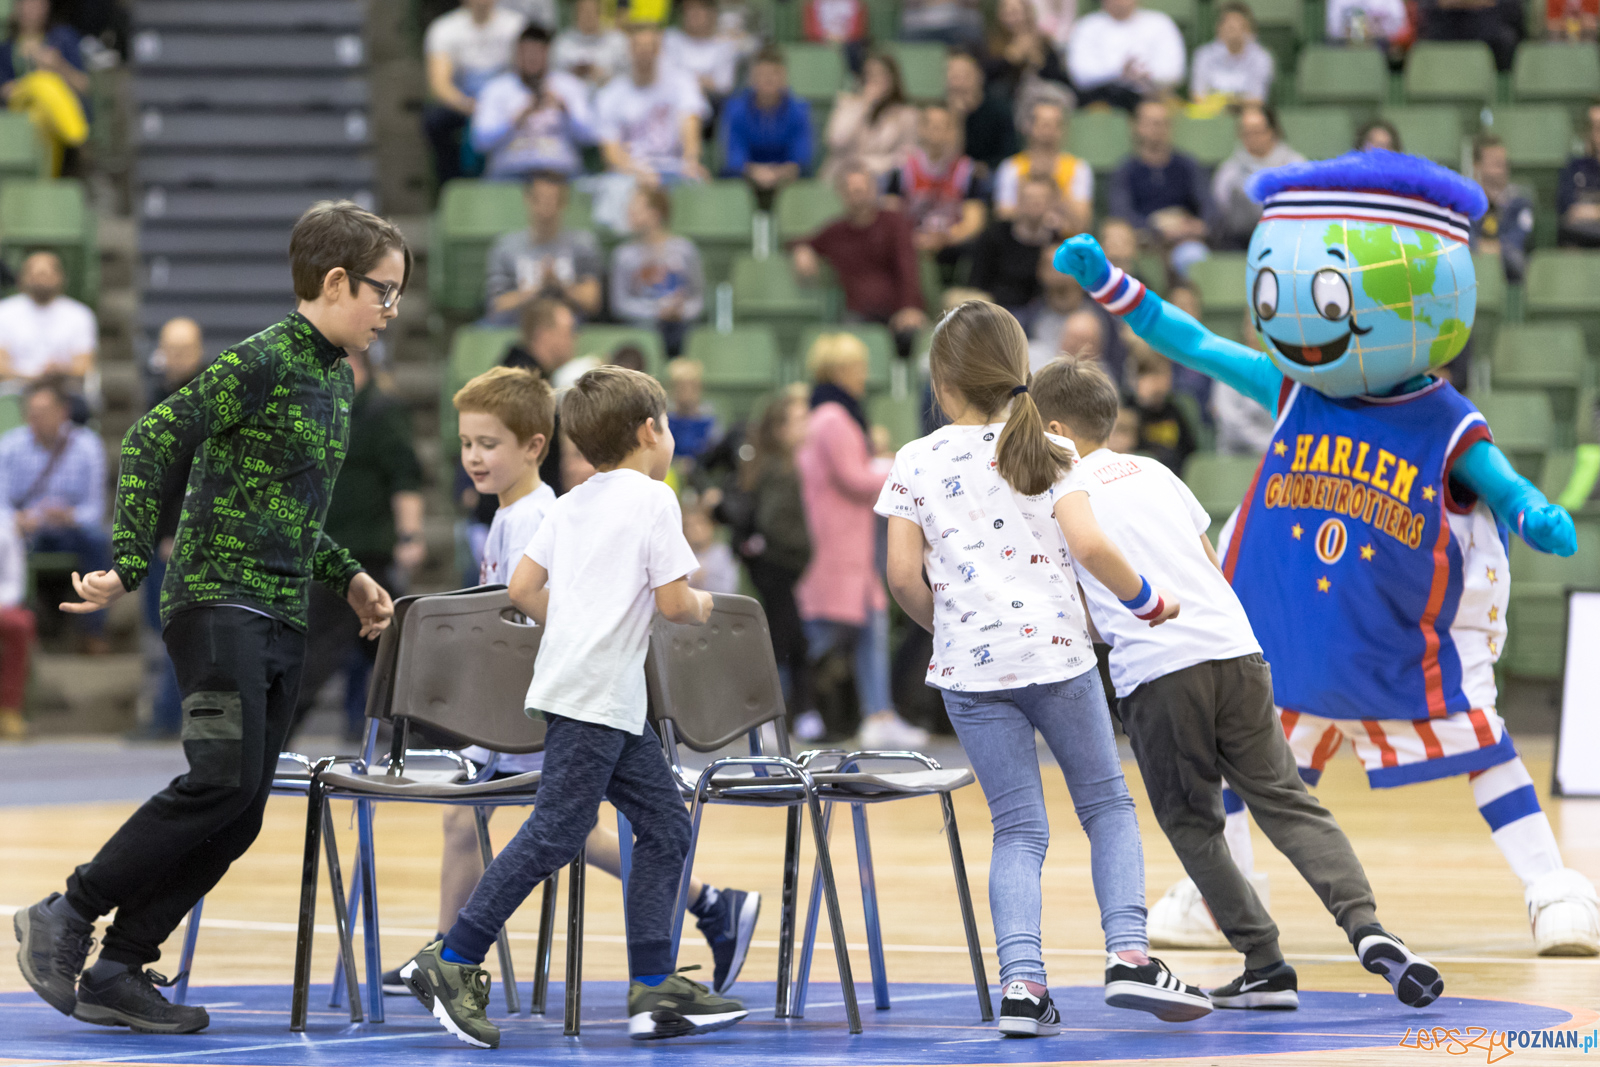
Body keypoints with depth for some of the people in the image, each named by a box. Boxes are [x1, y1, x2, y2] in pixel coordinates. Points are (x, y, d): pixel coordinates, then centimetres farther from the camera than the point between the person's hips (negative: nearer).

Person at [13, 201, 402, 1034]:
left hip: (281, 621, 9)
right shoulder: (261, 362, -10)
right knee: (224, 778, -20)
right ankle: (66, 917, -8)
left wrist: (347, 577, 18)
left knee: (238, 815, 2)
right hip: (219, 600, -9)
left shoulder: (335, 378, 17)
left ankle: (117, 973, 5)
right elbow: (151, 441, -16)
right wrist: (128, 567, -21)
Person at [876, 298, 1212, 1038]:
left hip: (970, 670, 1)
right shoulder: (1047, 452, 0)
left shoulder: (915, 463, 2)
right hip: (1056, 655, -1)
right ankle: (1128, 953, -3)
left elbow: (903, 574, -2)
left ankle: (1022, 980, -12)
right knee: (1107, 806, 14)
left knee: (1018, 831, 6)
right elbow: (1086, 543, -11)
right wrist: (1145, 600, 5)